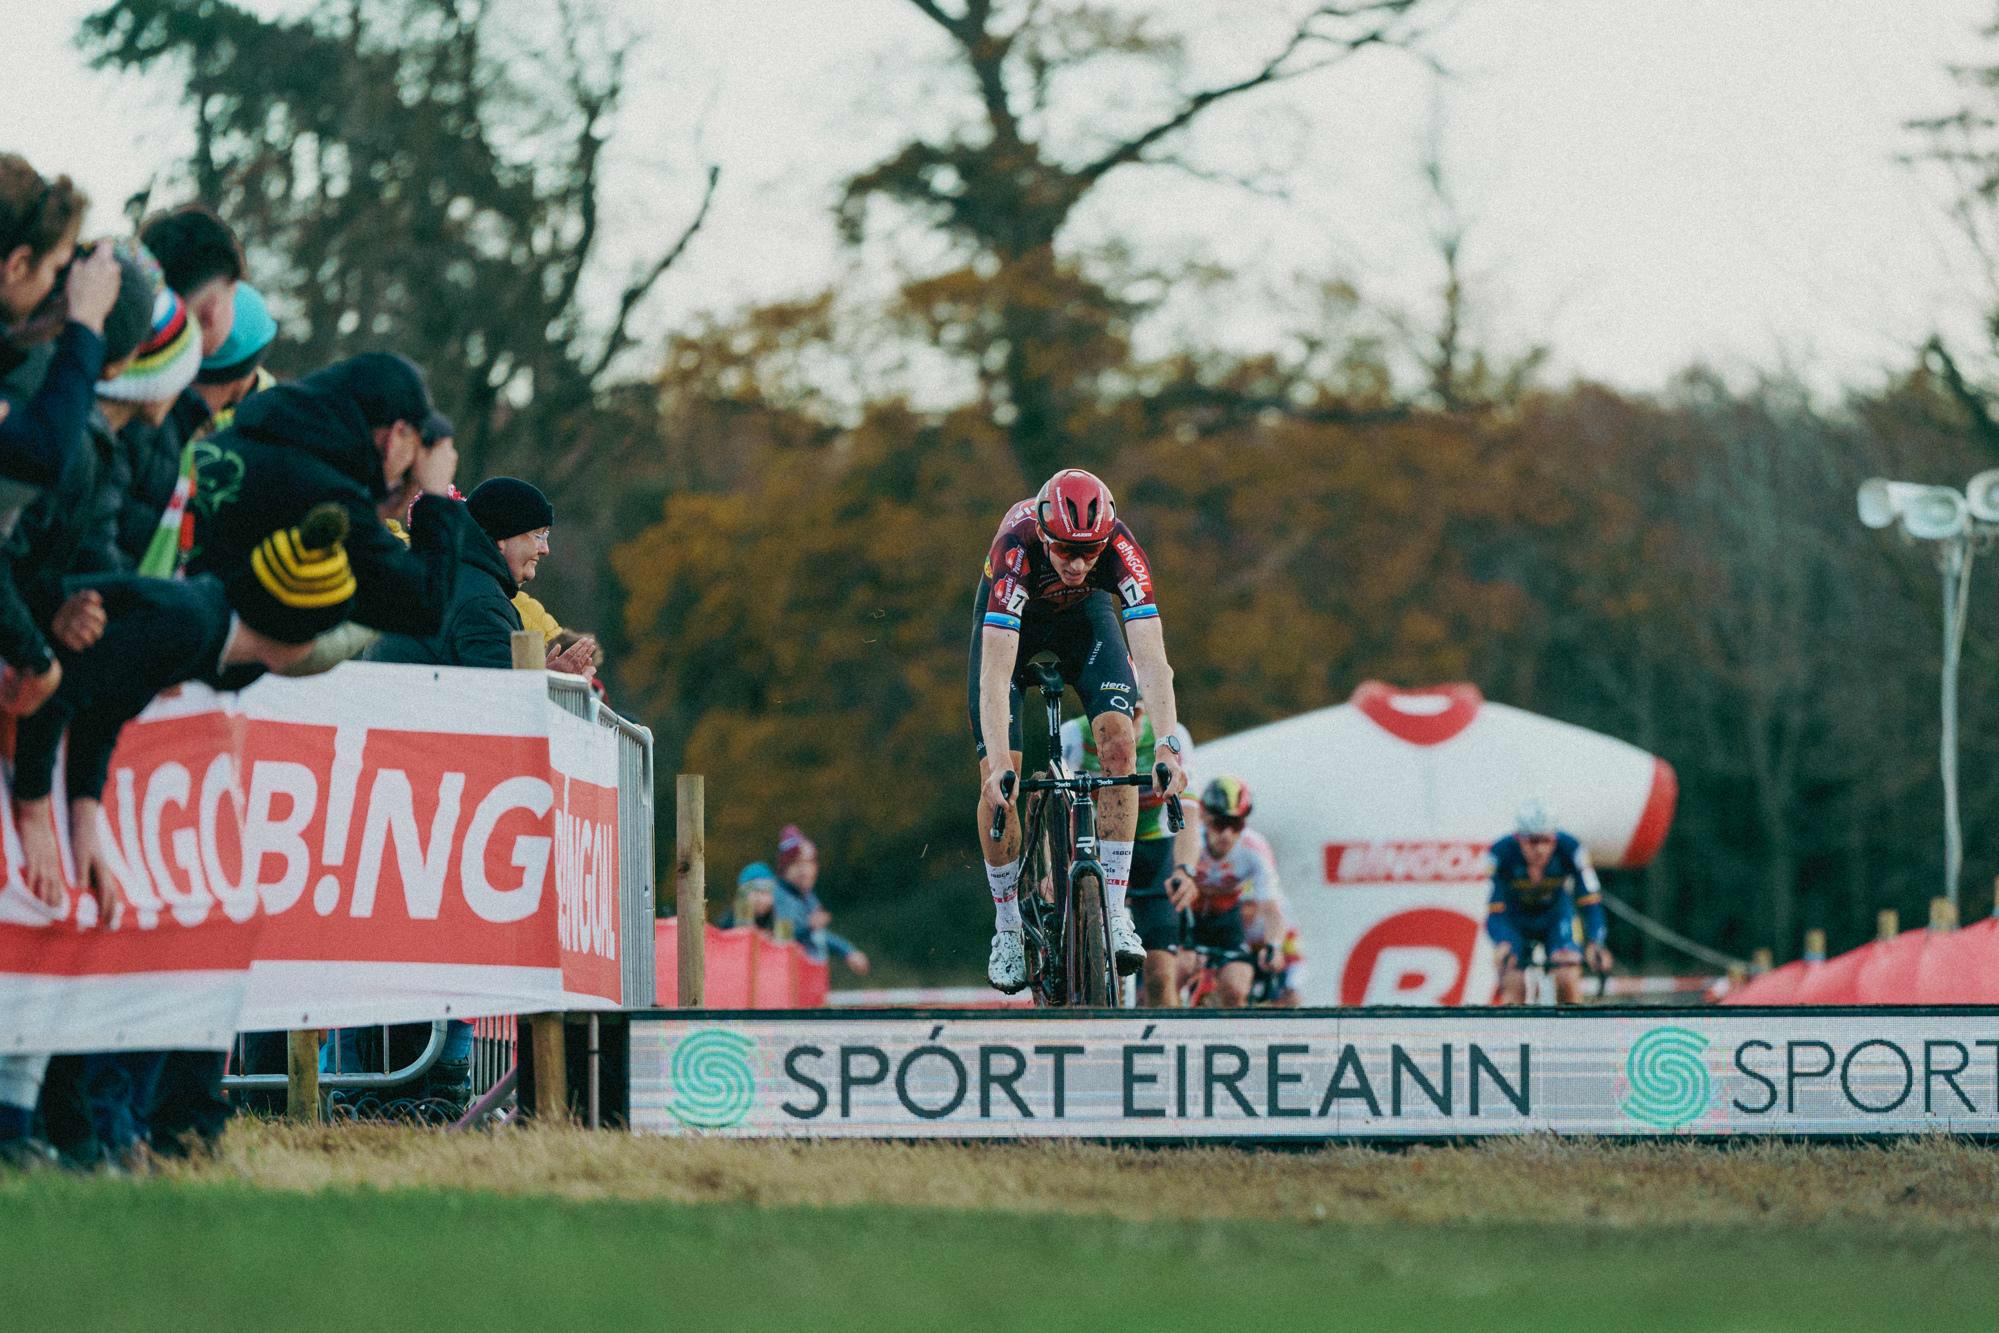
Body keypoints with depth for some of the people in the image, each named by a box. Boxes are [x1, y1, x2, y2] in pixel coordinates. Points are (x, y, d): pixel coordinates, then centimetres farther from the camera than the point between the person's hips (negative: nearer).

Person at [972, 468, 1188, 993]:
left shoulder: (1121, 550, -36)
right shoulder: (1016, 550, -41)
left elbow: (1151, 659, -41)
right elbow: (995, 672, -45)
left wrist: (1168, 745, -53)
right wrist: (999, 763, -54)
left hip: (1085, 613, 1)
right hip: (1013, 616, -1)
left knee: (1118, 738, -22)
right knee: (998, 780, -12)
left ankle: (1113, 910, -15)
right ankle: (1008, 927, 5)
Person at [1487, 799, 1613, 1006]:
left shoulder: (1569, 850, -30)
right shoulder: (1502, 854, -32)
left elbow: (1590, 901, -27)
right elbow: (1495, 910, -31)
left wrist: (1594, 943, -41)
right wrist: (1502, 945, -49)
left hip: (1555, 914, 0)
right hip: (1515, 920, 0)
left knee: (1568, 977, -19)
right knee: (1513, 986, -15)